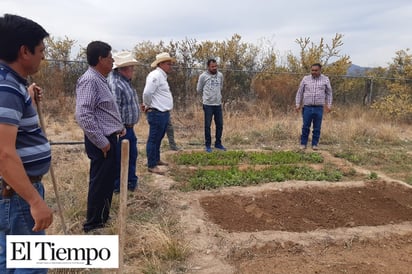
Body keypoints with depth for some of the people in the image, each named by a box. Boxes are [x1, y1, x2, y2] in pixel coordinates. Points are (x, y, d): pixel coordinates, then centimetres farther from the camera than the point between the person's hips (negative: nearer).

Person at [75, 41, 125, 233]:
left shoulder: (100, 79, 13)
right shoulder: (89, 80, -19)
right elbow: (83, 115, -26)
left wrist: (119, 127, 16)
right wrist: (101, 141, -21)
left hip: (109, 138, 10)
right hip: (101, 142, -10)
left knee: (107, 181, 18)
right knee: (99, 183, 2)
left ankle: (103, 218, 33)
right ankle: (93, 224, 17)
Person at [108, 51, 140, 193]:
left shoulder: (125, 81, 11)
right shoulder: (114, 83, -23)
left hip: (129, 128, 10)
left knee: (131, 155, 20)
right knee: (119, 158, 4)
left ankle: (131, 181, 34)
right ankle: (116, 186, 19)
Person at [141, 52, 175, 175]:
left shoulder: (162, 76, 16)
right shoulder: (156, 75, -16)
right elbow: (147, 93, -25)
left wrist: (146, 105, 13)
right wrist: (148, 106, -9)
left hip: (164, 113, 10)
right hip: (157, 114, -10)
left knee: (158, 139, 20)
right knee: (153, 139, -2)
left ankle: (156, 160, 34)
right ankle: (151, 165, 5)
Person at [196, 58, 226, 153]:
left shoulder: (220, 75, 5)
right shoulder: (203, 76, -7)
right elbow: (199, 89, 5)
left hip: (218, 104, 4)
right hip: (208, 104, -4)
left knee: (220, 125, 9)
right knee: (207, 125, 3)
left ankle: (218, 143, 23)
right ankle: (208, 145, 15)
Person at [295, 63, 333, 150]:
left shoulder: (325, 79, 5)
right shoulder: (305, 79, 4)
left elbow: (329, 93, 13)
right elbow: (299, 92, 9)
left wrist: (329, 105, 6)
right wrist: (298, 104, 4)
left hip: (319, 108, 0)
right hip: (307, 107, 0)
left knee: (317, 128, 5)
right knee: (305, 127, 2)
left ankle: (315, 144, 16)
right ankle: (303, 143, 13)